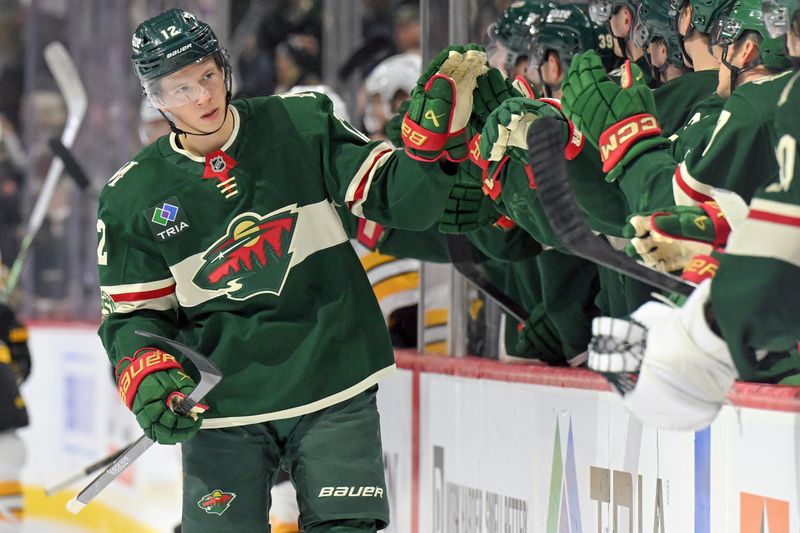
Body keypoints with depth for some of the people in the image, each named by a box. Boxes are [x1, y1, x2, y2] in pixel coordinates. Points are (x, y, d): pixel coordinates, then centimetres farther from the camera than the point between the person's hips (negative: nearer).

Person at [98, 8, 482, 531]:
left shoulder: (302, 125, -1)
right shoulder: (133, 197, 0)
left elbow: (402, 200, -3)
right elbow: (134, 312, 7)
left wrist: (438, 130, -19)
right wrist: (147, 377, -12)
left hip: (335, 390, 0)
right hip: (223, 407, 0)